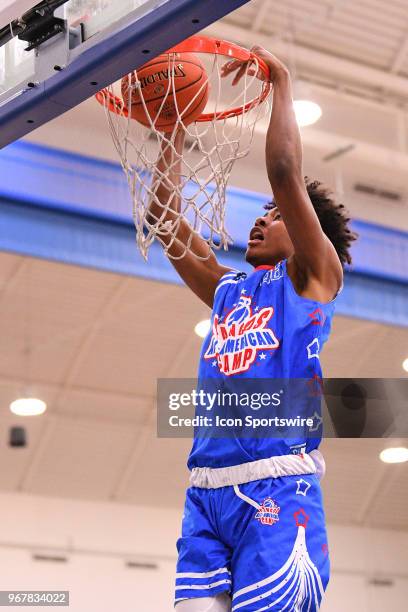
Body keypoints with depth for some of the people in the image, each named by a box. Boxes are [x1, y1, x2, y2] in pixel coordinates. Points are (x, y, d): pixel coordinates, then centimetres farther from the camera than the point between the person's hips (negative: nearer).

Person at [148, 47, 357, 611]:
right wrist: (174, 131, 22)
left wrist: (280, 82, 3)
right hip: (205, 490, 6)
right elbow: (165, 215, 23)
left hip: (276, 486, -5)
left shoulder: (312, 276, 10)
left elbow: (286, 173, -2)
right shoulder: (227, 289, 25)